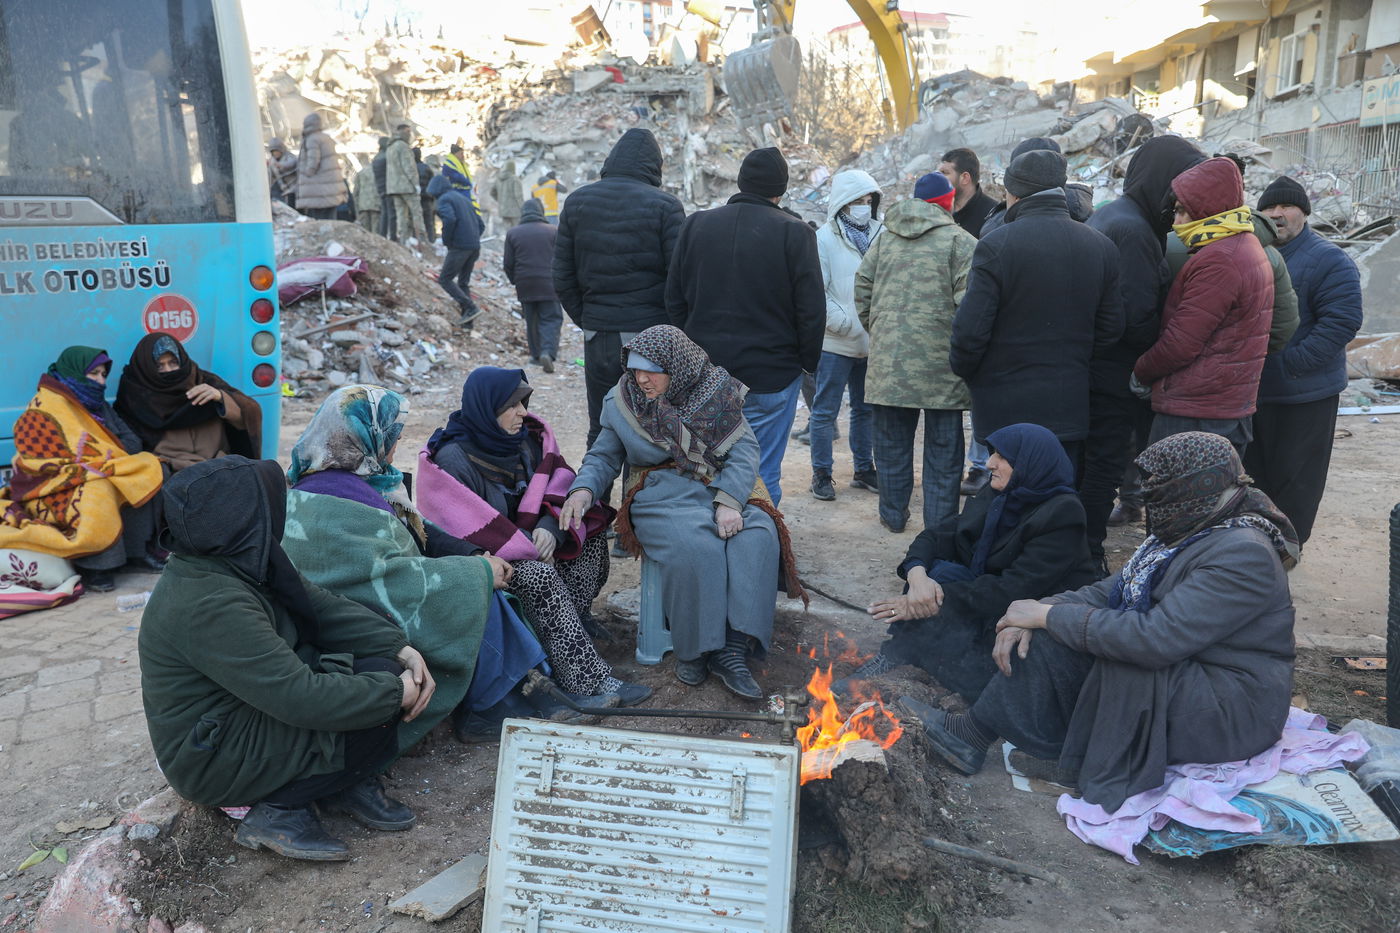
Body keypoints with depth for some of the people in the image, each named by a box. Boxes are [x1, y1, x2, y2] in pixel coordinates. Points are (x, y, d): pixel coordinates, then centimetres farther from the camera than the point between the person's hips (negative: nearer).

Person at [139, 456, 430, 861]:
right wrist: (394, 692, -22)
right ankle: (278, 810, -5)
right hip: (215, 763, -9)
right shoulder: (209, 604, -30)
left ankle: (349, 784, 4)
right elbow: (301, 698, -32)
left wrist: (401, 649, -10)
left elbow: (324, 607, 2)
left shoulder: (241, 563, -1)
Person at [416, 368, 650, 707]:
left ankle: (575, 617, -8)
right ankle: (587, 678, -33)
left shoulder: (528, 434, 1)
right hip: (486, 556, -7)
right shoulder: (452, 458, -19)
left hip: (528, 535, 8)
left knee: (590, 532, -9)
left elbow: (560, 483, -1)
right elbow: (468, 526, -24)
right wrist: (529, 546, -26)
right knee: (538, 573, -33)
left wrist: (550, 528, -22)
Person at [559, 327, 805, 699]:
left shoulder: (718, 392, 2)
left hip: (722, 491, 1)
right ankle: (693, 647, -16)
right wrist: (583, 489, -12)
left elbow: (744, 451, -5)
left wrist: (729, 502, -21)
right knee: (696, 547, -34)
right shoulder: (624, 402, 6)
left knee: (756, 539, -30)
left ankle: (732, 650, -28)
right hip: (661, 497, -1)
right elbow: (603, 457, 10)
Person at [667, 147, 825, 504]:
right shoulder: (794, 232, -9)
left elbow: (674, 300, 9)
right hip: (771, 373, -4)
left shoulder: (695, 225, 5)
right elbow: (812, 309, -10)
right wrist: (808, 362, 3)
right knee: (762, 476, 4)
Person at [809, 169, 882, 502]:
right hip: (836, 343, -5)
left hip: (873, 341, 5)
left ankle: (864, 469, 28)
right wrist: (845, 323, -16)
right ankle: (821, 474, 13)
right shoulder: (825, 238, -6)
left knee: (867, 409, 15)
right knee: (825, 410, 2)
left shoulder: (882, 236, 6)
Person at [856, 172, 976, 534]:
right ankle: (940, 525, 13)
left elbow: (862, 290, 12)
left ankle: (893, 515, 25)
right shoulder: (960, 241, -5)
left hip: (888, 359, 4)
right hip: (940, 363, -4)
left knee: (892, 443, 14)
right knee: (943, 450, 7)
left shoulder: (884, 238, 10)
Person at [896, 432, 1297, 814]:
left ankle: (1077, 765, -9)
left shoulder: (1243, 556, -24)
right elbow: (1107, 592, 5)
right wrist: (1035, 617, -13)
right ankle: (970, 734, -7)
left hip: (1231, 712, -8)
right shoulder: (1183, 535, 7)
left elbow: (1157, 638, -34)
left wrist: (1048, 615, -26)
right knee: (1049, 640, -10)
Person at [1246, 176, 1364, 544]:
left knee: (1293, 476, 4)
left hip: (1304, 393, -6)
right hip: (1252, 388, 7)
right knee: (1257, 468, 19)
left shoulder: (1328, 261, -12)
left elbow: (1342, 321, -20)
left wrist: (1292, 363, -24)